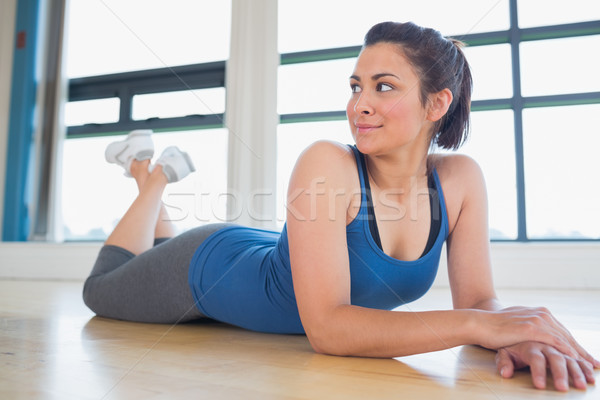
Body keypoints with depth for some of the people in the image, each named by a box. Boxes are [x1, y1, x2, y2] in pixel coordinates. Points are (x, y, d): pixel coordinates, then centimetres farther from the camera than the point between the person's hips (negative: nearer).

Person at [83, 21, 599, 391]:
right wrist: (477, 324, -47)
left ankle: (163, 171, 52)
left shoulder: (461, 179, -21)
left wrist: (515, 333, -41)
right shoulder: (328, 164, -38)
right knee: (101, 290, 27)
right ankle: (150, 176, 40)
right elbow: (325, 327, -41)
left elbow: (478, 298, -18)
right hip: (210, 268, -4)